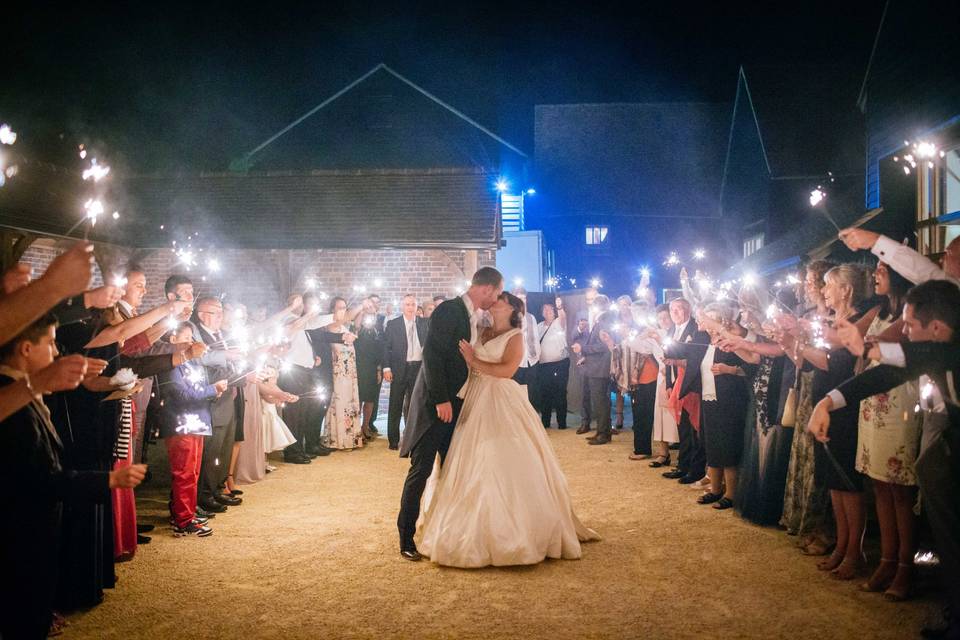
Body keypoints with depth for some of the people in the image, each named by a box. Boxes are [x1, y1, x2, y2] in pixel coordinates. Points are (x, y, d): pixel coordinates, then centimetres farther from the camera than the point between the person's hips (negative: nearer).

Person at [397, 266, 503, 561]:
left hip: (455, 404, 8)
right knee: (421, 470, -3)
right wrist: (441, 400, -21)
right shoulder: (449, 310, -16)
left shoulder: (475, 318, 10)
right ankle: (406, 538, 5)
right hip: (434, 403, -8)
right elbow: (432, 355, -21)